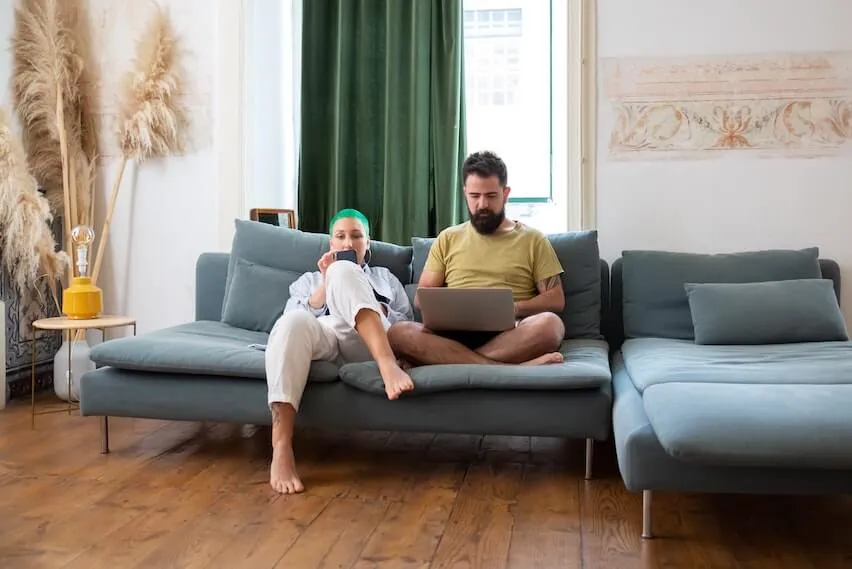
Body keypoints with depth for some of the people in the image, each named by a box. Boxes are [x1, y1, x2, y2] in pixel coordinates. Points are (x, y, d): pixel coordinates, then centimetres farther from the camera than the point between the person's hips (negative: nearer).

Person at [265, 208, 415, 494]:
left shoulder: (385, 277, 36)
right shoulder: (308, 279, 36)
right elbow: (291, 316, 14)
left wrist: (376, 309, 5)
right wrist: (326, 284, 6)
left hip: (367, 341, 0)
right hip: (322, 336, 1)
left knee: (343, 270, -27)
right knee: (292, 322, -39)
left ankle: (387, 364, -49)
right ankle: (281, 450, -49)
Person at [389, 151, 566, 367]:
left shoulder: (533, 239, 14)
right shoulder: (448, 238, 20)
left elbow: (556, 299, 8)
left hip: (508, 334, -1)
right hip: (454, 332, 2)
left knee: (550, 324, -35)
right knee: (399, 333, -30)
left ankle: (448, 359, -30)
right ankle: (516, 367, -34)